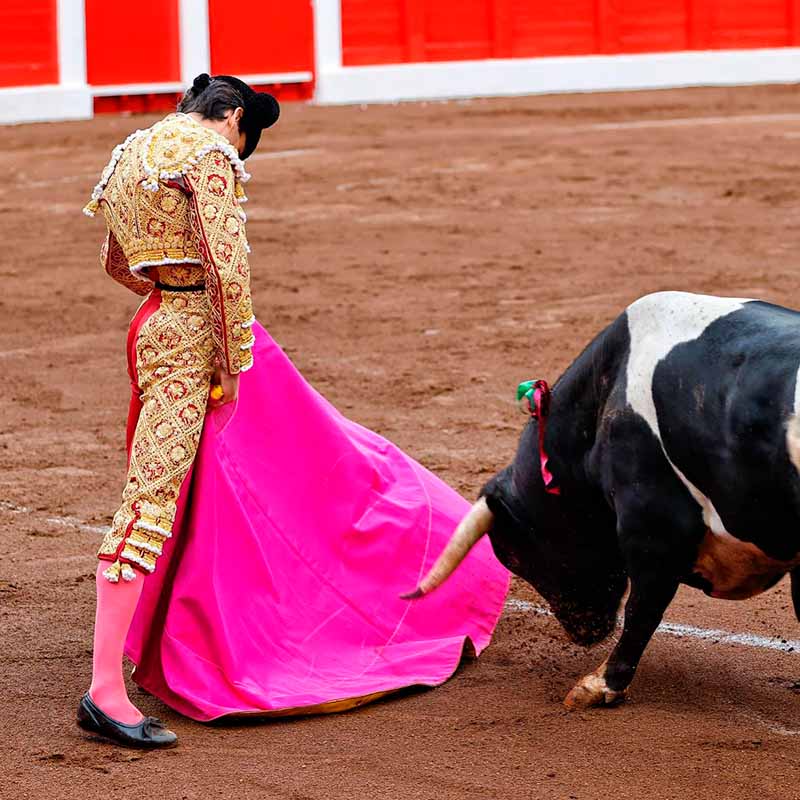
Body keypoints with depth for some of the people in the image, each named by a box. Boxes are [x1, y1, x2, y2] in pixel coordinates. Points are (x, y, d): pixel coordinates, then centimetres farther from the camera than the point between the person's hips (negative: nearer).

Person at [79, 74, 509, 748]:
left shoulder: (133, 152, 17)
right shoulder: (208, 152, -12)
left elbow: (117, 263, 27)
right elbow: (227, 263, -19)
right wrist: (232, 364, -15)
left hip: (163, 322, 11)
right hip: (192, 344, -11)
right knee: (152, 503, -13)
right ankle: (104, 692, -16)